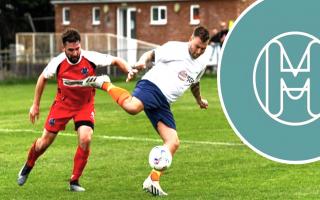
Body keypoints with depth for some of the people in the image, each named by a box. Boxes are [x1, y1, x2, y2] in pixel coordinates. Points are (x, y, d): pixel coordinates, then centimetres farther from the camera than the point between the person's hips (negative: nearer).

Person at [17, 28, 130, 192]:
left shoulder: (91, 58, -22)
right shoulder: (58, 62, -18)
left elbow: (116, 61, -10)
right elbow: (43, 78, 2)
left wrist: (129, 71, -30)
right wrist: (35, 104, 6)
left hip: (85, 105, -1)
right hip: (62, 104, 1)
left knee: (85, 139, -22)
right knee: (45, 141, 4)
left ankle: (74, 181, -5)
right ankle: (28, 167, 37)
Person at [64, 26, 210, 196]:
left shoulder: (202, 63, 20)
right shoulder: (175, 48, 0)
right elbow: (151, 55, 5)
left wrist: (199, 99, 52)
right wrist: (140, 65, -15)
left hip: (163, 104, 7)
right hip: (151, 86, -7)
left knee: (173, 142, -6)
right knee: (132, 106, -40)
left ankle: (153, 181, 0)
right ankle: (105, 84, -13)